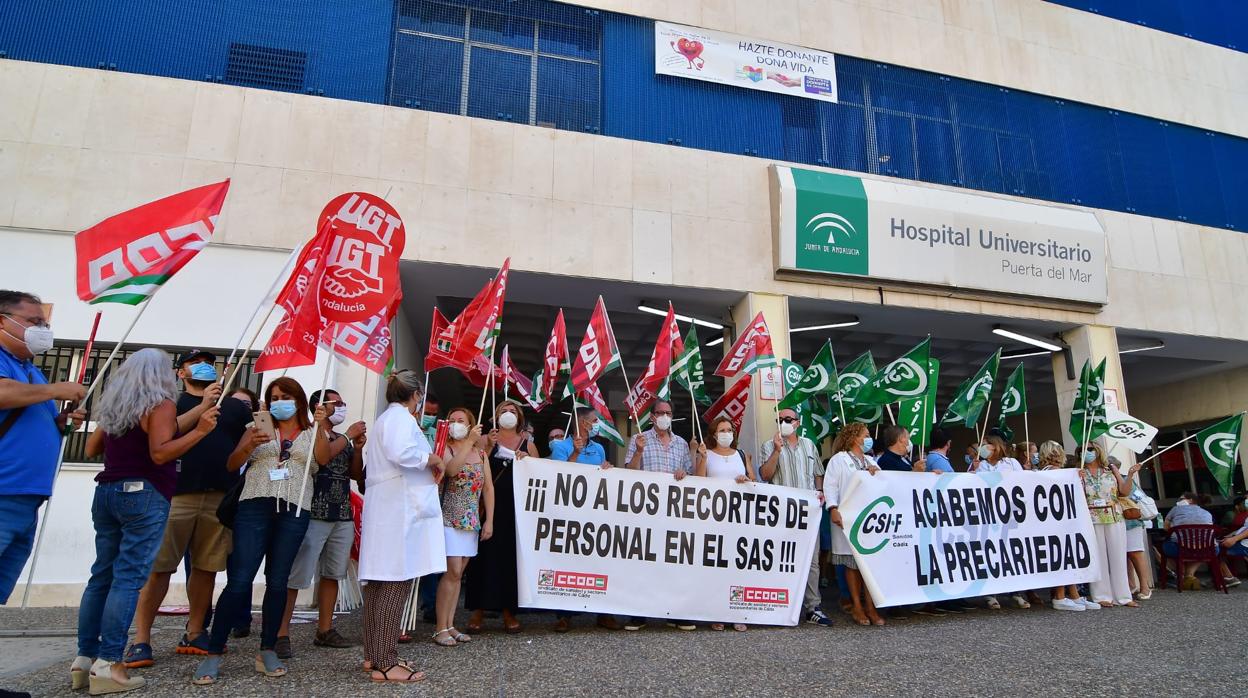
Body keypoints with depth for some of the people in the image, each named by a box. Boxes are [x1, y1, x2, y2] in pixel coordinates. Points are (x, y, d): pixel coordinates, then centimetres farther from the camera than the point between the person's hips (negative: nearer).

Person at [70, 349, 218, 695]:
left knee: (102, 575, 11)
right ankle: (107, 664, -7)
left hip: (106, 492, 7)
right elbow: (159, 453, -17)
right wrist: (199, 430, -17)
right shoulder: (160, 405, -7)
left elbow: (91, 449, 21)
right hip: (144, 496, -7)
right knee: (129, 577, -6)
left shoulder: (113, 405, 14)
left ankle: (84, 658, 13)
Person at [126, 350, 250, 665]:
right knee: (158, 567, -4)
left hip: (219, 497, 3)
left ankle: (194, 635, 16)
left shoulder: (236, 407, 18)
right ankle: (141, 640, 4)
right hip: (176, 494, -3)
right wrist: (203, 406, -18)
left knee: (206, 567, 7)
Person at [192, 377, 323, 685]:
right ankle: (213, 654, 4)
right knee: (239, 581, -6)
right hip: (255, 507, 0)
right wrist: (250, 444, -12)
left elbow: (323, 460, -5)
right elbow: (231, 465, 7)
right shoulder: (259, 427, 13)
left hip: (294, 512, 0)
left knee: (277, 581, 5)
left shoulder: (312, 433, 13)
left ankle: (267, 651, 14)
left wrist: (319, 426, -16)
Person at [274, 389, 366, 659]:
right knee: (296, 576, -9)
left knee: (332, 574, 10)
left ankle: (325, 630, 18)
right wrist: (349, 436, -12)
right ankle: (281, 634, -4)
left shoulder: (343, 440, 19)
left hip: (343, 516, 7)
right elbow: (320, 456, -22)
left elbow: (356, 474, 16)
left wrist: (358, 448, 1)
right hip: (314, 514, -7)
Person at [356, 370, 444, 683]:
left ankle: (374, 656, 18)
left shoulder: (383, 419, 25)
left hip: (383, 507, 11)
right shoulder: (400, 416, -7)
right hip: (400, 507, -11)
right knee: (396, 581, -10)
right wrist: (432, 458, -10)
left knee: (380, 581, 11)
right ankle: (385, 664, -9)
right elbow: (402, 452, -26)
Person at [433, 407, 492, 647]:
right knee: (453, 571, -10)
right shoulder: (446, 449, -2)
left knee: (458, 573, 9)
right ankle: (441, 629, -1)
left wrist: (489, 521, 4)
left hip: (472, 521, 5)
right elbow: (450, 469, -25)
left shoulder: (481, 454, 11)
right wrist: (469, 442, -24)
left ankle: (450, 625, 16)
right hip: (450, 518, -5)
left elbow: (488, 488, 10)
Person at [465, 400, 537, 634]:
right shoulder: (487, 440, 6)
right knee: (486, 554, -2)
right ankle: (479, 610, 9)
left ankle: (508, 611, 13)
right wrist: (489, 447, -14)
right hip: (490, 505, -2)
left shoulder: (528, 445, 12)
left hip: (517, 507, 2)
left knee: (512, 555, 3)